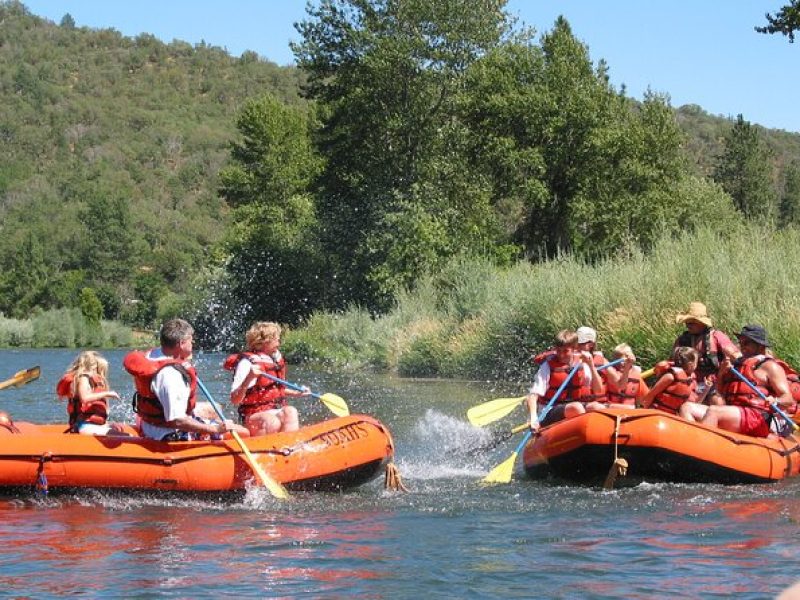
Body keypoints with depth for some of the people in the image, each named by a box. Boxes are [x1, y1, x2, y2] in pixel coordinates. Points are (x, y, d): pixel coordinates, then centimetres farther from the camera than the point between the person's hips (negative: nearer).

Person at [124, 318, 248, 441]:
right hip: (174, 435, -11)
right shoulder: (171, 374, -32)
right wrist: (217, 429, -37)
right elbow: (177, 421, -37)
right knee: (244, 433, -11)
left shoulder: (152, 353, -3)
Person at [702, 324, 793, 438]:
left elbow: (788, 399, -5)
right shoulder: (738, 363, 26)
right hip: (733, 413, 8)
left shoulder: (769, 366, 4)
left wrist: (775, 401, -27)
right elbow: (720, 392, 28)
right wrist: (722, 373, 9)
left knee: (713, 411, -31)